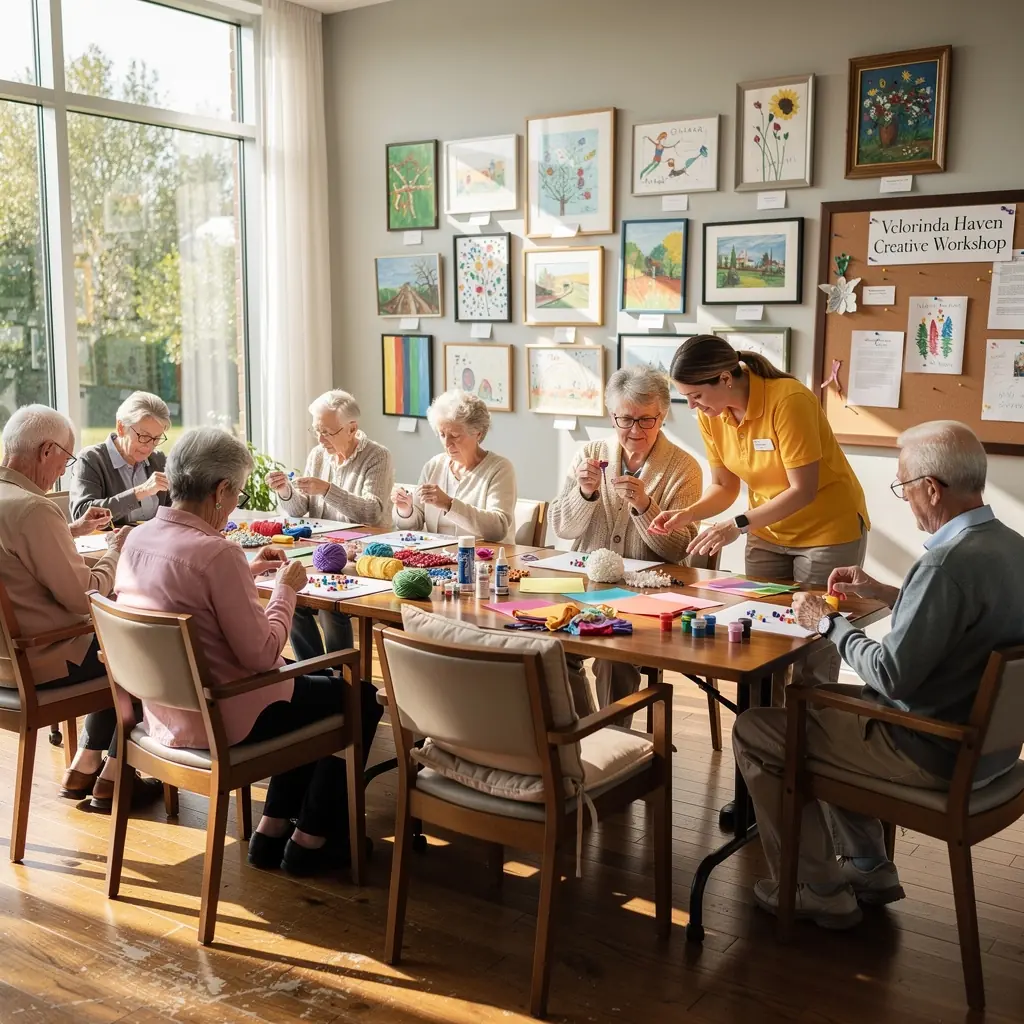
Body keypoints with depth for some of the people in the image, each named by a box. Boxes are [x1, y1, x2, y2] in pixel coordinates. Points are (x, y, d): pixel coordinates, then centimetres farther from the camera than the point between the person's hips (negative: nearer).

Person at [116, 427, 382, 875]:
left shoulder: (137, 538, -2)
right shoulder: (216, 553, -28)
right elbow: (262, 655, -24)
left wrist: (247, 572, 12)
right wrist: (286, 587, -10)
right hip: (220, 722, -9)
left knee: (313, 686, 29)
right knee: (359, 699, 12)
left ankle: (272, 829, 31)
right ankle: (311, 839, 22)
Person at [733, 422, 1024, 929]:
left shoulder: (947, 563, -29)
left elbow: (892, 675, -26)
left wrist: (827, 622, -12)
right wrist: (882, 593, 12)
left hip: (937, 755, -10)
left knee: (754, 730, 1)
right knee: (828, 703, 29)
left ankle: (817, 891, 13)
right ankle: (867, 868, 31)